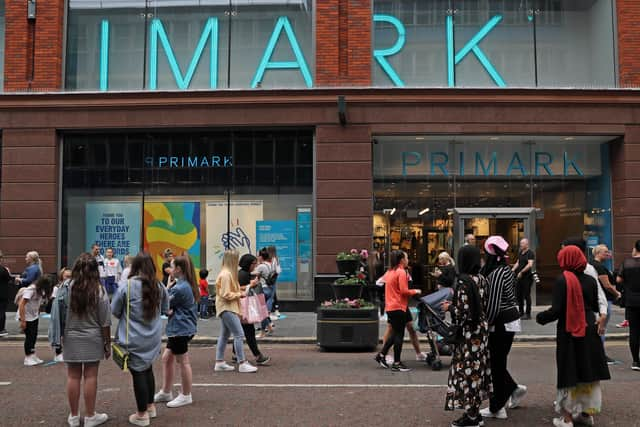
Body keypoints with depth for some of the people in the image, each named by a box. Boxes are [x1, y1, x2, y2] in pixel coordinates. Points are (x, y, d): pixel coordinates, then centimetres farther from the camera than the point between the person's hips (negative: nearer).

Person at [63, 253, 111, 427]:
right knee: (90, 376, 5)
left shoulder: (68, 287, -8)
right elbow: (105, 322, -4)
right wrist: (107, 343, 5)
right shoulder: (99, 290, -8)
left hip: (71, 338, 1)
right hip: (92, 339, -1)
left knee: (73, 376, 9)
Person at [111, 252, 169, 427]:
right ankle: (150, 406, 32)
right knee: (148, 369, 20)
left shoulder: (126, 286, -14)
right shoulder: (159, 286, -2)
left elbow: (115, 310, -3)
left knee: (138, 373, 5)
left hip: (134, 339, -4)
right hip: (153, 336, 4)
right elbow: (165, 309, 12)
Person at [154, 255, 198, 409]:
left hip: (181, 329, -10)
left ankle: (186, 396, 15)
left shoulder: (180, 288, -21)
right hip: (178, 328, 10)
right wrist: (171, 311, -8)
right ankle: (165, 392, 27)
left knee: (183, 362, 2)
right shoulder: (187, 285, 10)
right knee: (166, 358, 17)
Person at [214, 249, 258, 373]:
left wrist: (240, 292, 9)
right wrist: (240, 294, -11)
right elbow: (226, 294, -21)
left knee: (225, 335, 13)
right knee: (239, 334, -11)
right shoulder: (226, 274, -18)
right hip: (227, 308, -11)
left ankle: (219, 363, 18)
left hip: (227, 308, 11)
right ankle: (242, 364, -8)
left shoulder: (228, 273, 13)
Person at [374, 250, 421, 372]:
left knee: (395, 332, 19)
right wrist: (415, 291, -3)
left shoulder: (389, 272, 13)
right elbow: (404, 291, -18)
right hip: (398, 307, -9)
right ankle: (396, 363, 3)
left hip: (390, 306, 9)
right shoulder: (401, 272, -14)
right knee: (399, 335, -2)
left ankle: (381, 355, 19)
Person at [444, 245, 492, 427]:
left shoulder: (463, 281, -19)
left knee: (468, 370, 1)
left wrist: (449, 307, -2)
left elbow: (462, 312, -21)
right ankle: (475, 412, 24)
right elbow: (484, 305, 11)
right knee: (477, 368, 14)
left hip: (468, 332, -8)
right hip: (482, 329, 8)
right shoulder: (481, 279, 4)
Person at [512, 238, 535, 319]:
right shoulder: (520, 252, 13)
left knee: (527, 296, -2)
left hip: (527, 277, -8)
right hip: (519, 277, 8)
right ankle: (521, 312, 22)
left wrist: (521, 272, -22)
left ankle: (528, 314, 5)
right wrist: (513, 269, 5)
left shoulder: (530, 253, -10)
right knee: (519, 295, 11)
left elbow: (530, 264, -19)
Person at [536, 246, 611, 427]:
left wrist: (540, 317, -1)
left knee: (569, 373, 5)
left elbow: (556, 310, -18)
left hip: (568, 332, -4)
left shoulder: (562, 281, -15)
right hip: (589, 330, 4)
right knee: (588, 371, 16)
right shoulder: (590, 280, -1)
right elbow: (596, 306, 6)